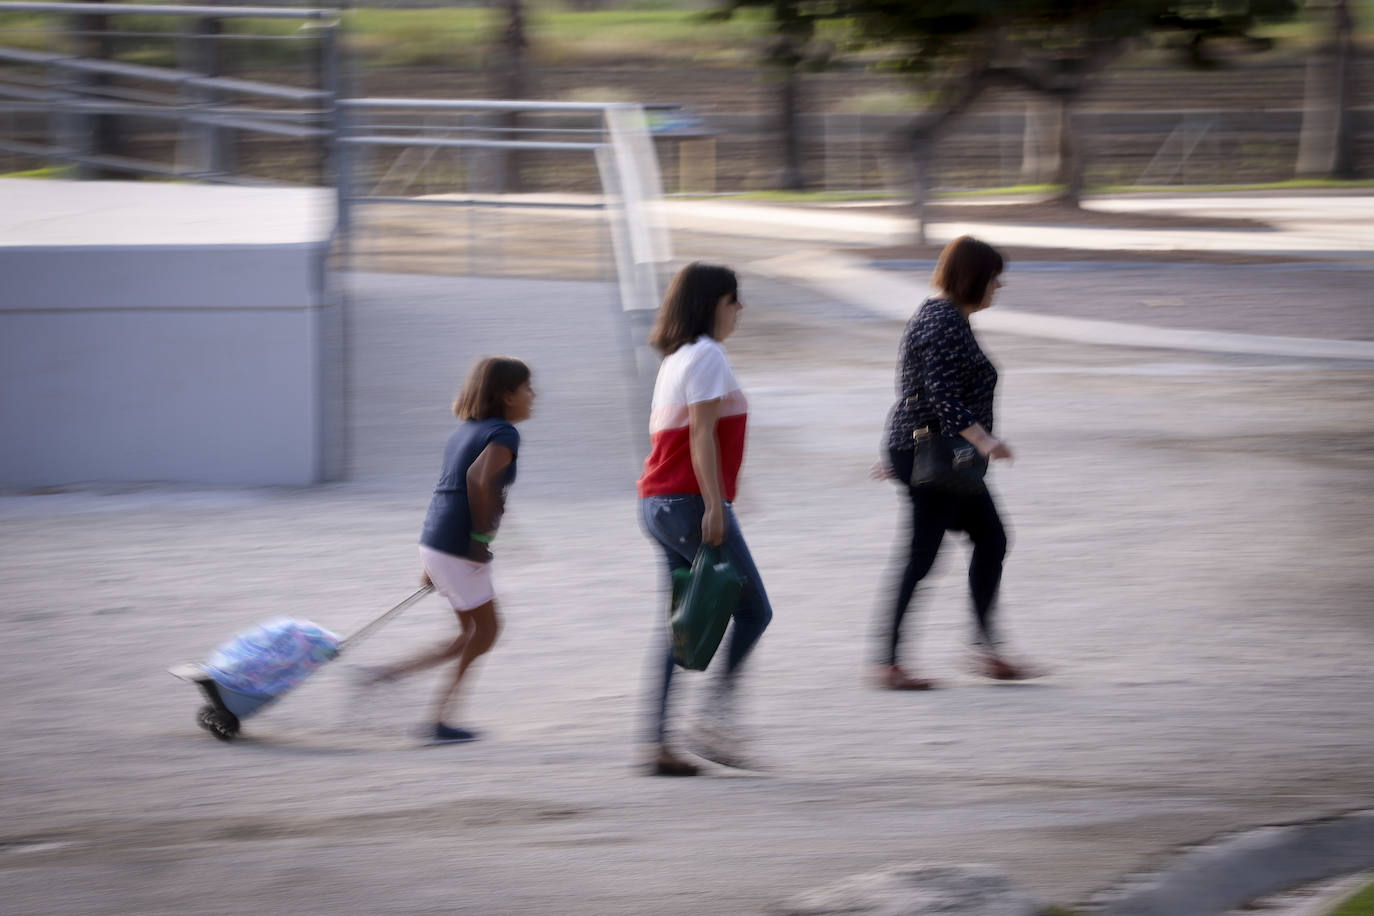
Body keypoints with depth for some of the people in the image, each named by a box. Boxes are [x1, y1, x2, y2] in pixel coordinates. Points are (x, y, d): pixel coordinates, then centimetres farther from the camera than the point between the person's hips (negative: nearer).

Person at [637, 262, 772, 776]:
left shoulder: (677, 358, 19)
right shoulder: (706, 356, -10)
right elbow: (701, 435, -17)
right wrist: (715, 507, -20)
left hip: (660, 503, 9)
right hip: (691, 500, -9)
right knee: (753, 609, -2)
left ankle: (658, 743, 3)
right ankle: (715, 723, -8)